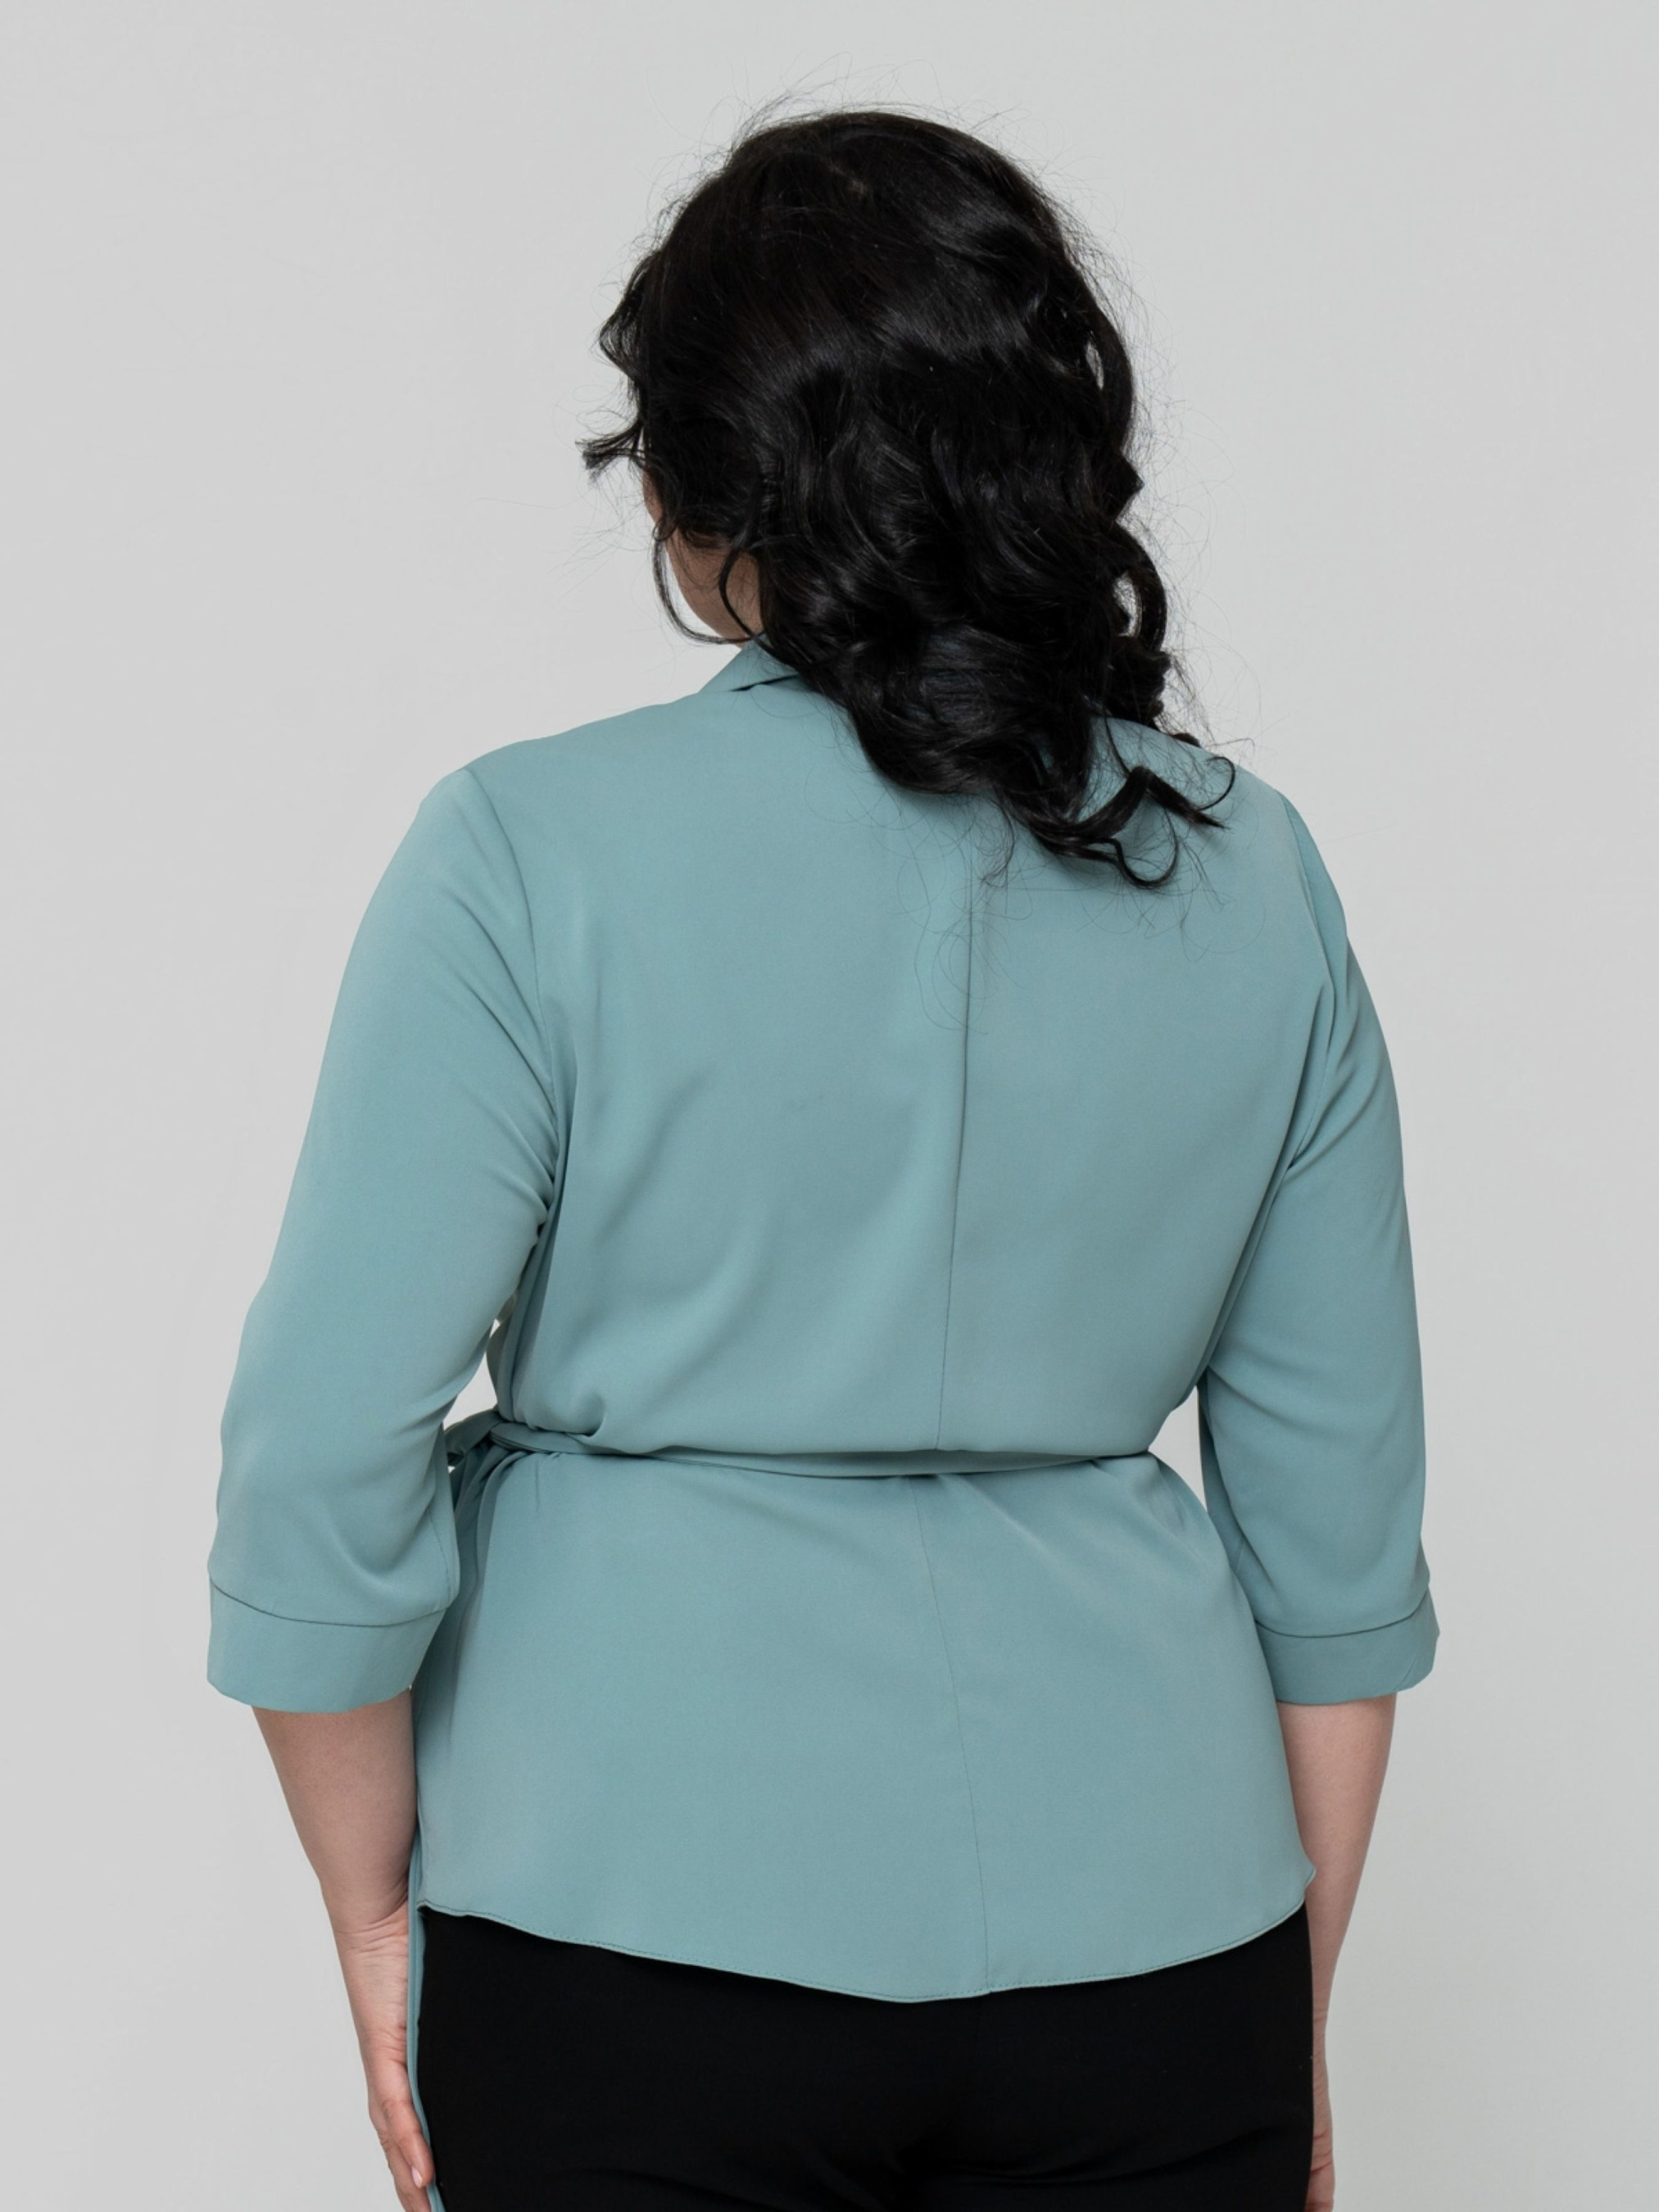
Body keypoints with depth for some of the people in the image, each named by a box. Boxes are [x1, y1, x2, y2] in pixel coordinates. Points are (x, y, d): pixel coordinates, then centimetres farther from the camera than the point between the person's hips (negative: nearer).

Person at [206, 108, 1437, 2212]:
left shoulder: (532, 855, -9)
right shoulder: (1250, 873, 2)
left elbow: (325, 1464, -11)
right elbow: (1341, 1515, 4)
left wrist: (375, 1912, 4)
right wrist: (1292, 2009, 14)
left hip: (654, 1933, -3)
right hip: (1147, 1939, 3)